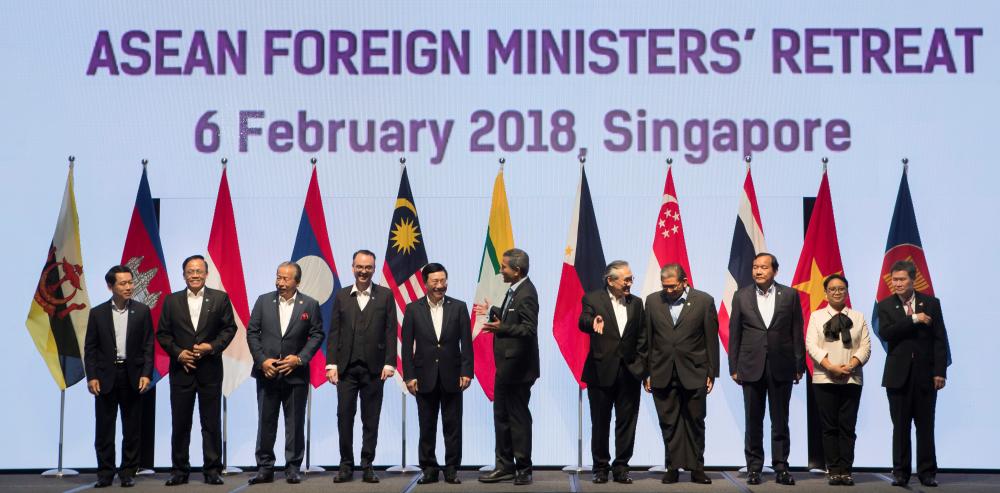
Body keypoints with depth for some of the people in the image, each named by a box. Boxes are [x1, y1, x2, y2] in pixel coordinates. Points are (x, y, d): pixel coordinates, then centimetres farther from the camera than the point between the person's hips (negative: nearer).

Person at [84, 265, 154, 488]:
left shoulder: (142, 311, 3)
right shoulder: (97, 313, 4)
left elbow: (148, 346, 2)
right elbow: (90, 348, 4)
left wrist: (146, 374, -7)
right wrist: (91, 376, -5)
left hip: (132, 377, 0)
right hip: (105, 377, 0)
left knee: (132, 428, 4)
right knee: (104, 428, 3)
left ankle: (128, 473, 12)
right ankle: (105, 474, 11)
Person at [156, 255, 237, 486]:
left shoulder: (220, 298, 4)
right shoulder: (171, 301, 7)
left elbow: (229, 328, 3)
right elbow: (162, 333, 6)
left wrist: (212, 347, -11)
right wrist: (178, 353, -7)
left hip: (210, 369, -1)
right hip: (181, 369, 1)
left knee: (211, 422, 3)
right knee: (180, 423, 6)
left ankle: (213, 469, 9)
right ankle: (179, 469, 15)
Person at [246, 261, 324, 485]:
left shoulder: (310, 305, 0)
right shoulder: (263, 301, 4)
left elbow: (317, 335, 0)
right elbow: (252, 332, 3)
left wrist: (300, 358, -11)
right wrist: (262, 360, -8)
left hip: (296, 373, -1)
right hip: (267, 372, 1)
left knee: (296, 423, 4)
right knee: (265, 422, 5)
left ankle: (293, 468, 13)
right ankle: (264, 468, 13)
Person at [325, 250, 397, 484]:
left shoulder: (385, 295, 4)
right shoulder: (341, 296, 9)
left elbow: (390, 331, 1)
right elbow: (334, 333, 7)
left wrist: (389, 363, -7)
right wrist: (331, 364, -1)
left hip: (373, 368, -1)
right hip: (346, 367, 1)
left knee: (371, 420, 4)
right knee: (344, 417, 1)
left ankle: (367, 466, 12)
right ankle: (346, 466, 10)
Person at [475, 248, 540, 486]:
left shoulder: (526, 294, -19)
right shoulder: (515, 290, 9)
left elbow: (529, 329, -26)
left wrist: (500, 328, -35)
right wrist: (492, 312, 24)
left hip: (517, 367, -10)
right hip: (506, 366, 10)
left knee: (518, 417, 0)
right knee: (501, 416, 15)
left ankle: (523, 468, 12)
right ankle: (505, 466, 24)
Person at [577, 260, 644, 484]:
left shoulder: (636, 303, 9)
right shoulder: (593, 299, -2)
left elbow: (641, 336, 10)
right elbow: (583, 322, -20)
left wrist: (641, 365, -1)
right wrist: (593, 322, -43)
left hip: (629, 372, 3)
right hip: (601, 371, -3)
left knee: (626, 422, 6)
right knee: (600, 423, 6)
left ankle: (621, 467, 16)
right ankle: (601, 468, 18)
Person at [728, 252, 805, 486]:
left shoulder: (789, 295, 3)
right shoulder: (741, 296, 4)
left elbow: (797, 333, 3)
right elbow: (734, 334, 5)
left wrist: (799, 366, 0)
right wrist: (734, 367, 2)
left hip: (781, 367, 0)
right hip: (751, 367, 1)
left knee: (780, 421, 5)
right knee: (753, 421, 6)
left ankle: (781, 468, 12)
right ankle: (754, 468, 13)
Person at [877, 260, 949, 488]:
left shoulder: (931, 303, 3)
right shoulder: (886, 306, 3)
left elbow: (940, 340, 1)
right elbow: (885, 333, -14)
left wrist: (940, 372, -5)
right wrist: (913, 319, -19)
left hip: (925, 374, 0)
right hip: (898, 374, 0)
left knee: (925, 426, 4)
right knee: (900, 426, 4)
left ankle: (927, 472, 12)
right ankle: (901, 472, 11)